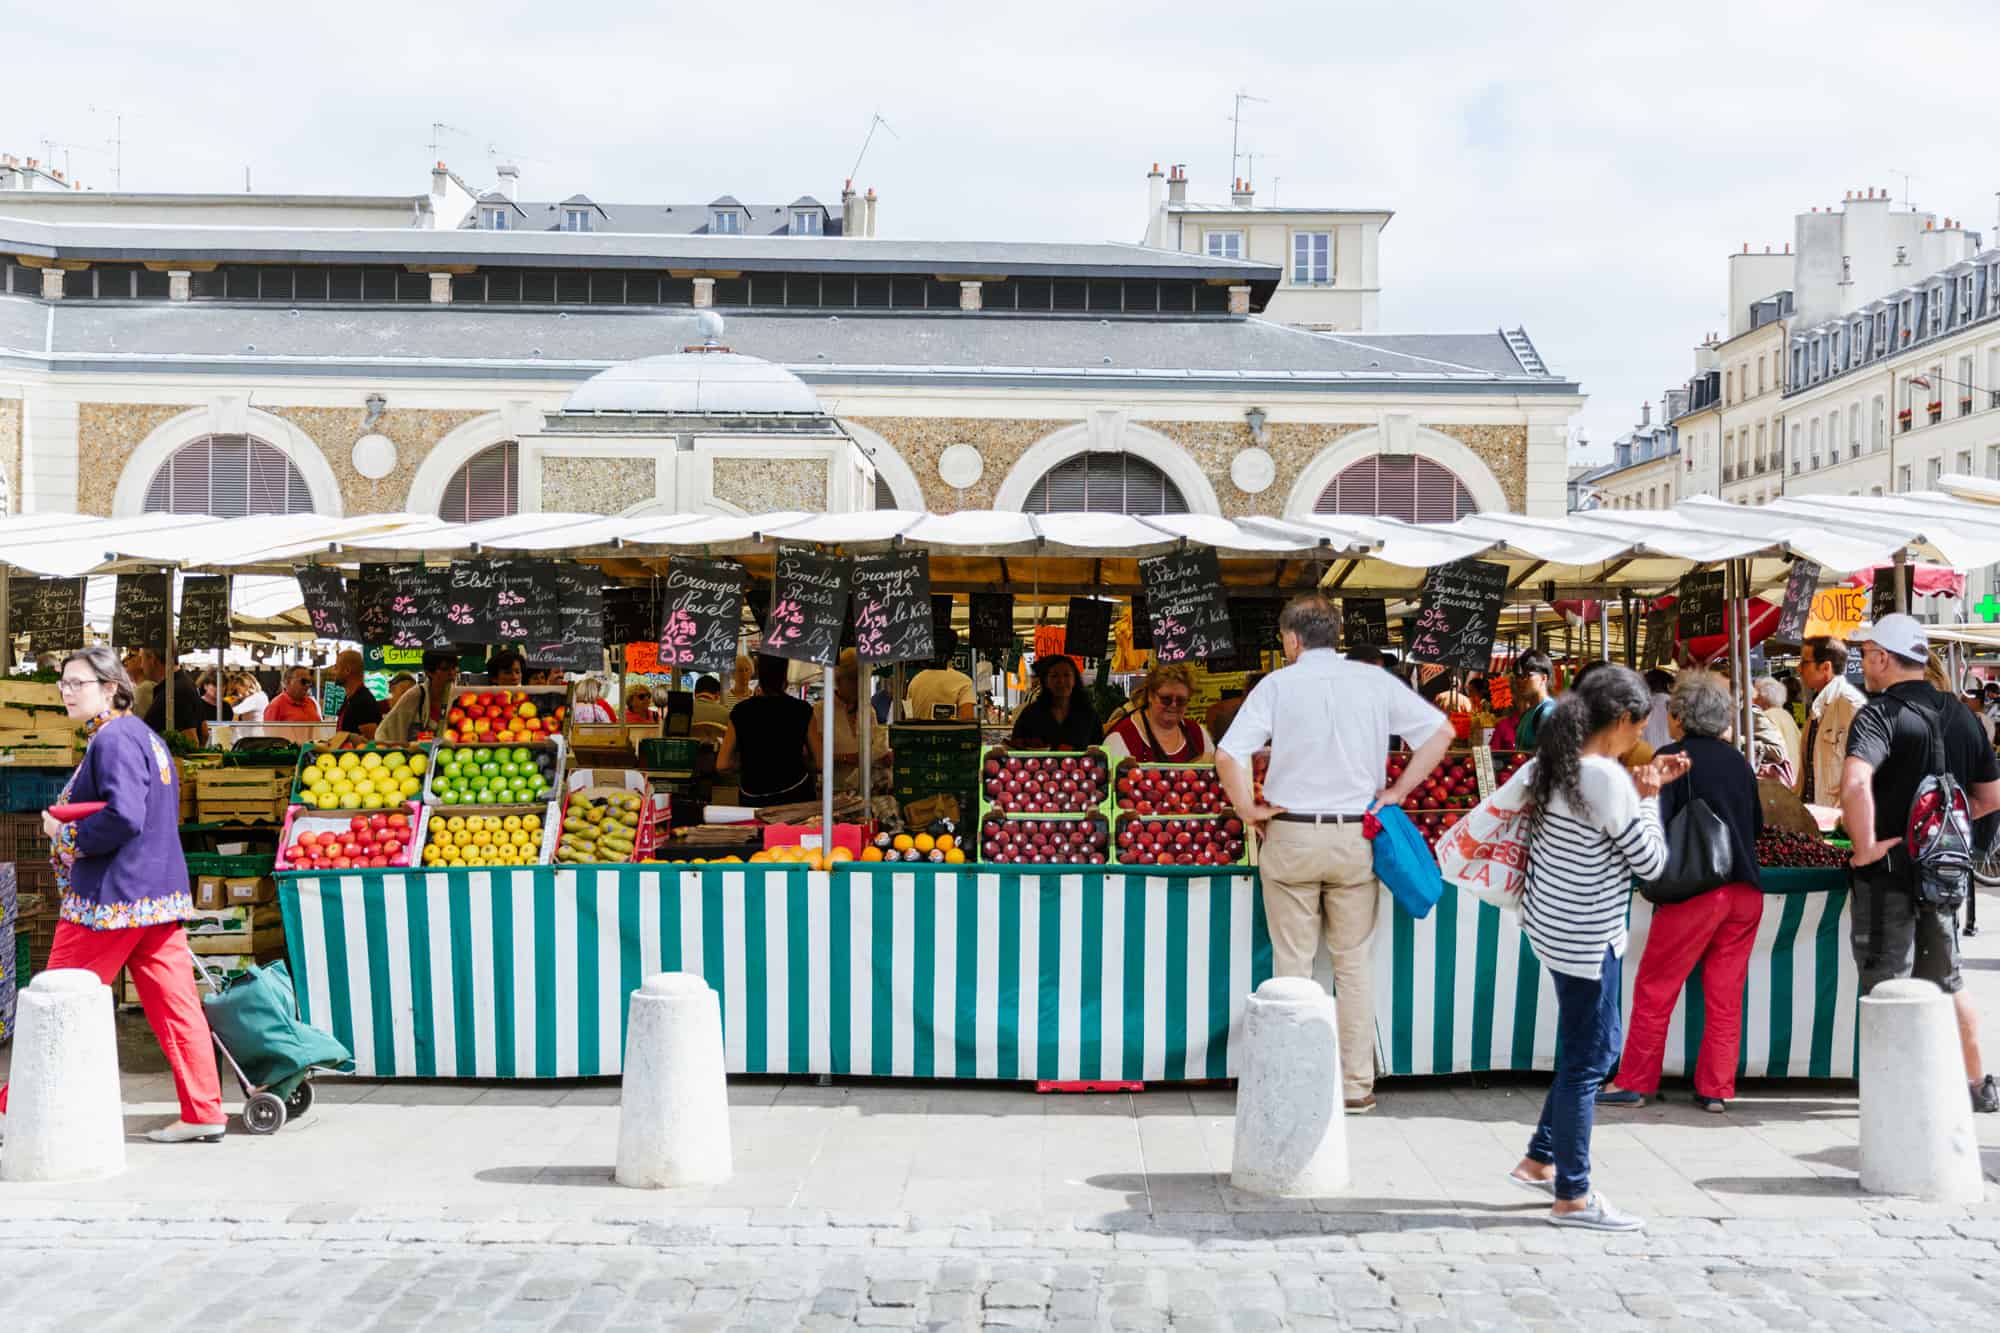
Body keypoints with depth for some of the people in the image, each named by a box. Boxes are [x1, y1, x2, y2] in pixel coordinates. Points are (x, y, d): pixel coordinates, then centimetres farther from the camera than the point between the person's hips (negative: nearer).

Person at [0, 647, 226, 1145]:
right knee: (175, 1006, 6)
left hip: (110, 899, -9)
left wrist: (65, 835, -11)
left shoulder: (113, 739, -13)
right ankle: (203, 1113, 7)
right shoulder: (145, 737, 17)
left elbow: (123, 818, -24)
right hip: (160, 896, 9)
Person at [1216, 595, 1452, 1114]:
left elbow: (1228, 756, -14)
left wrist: (1248, 810, -1)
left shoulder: (1277, 685, -4)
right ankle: (1356, 1084, 14)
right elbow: (1441, 730, 2)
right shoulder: (1374, 681, 1)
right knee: (1354, 962, 10)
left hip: (1290, 836, -2)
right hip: (1355, 838, 2)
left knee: (1292, 962, 7)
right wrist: (1397, 792, 5)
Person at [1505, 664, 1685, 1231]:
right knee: (1587, 1061, 2)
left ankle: (1540, 1159, 30)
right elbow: (1650, 863, -14)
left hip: (1552, 926, 10)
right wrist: (1648, 797, -3)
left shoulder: (1556, 762, 4)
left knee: (1595, 1048, 22)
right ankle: (1572, 1197, 14)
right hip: (1585, 940, -10)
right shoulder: (1608, 779, -22)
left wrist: (1642, 786, 11)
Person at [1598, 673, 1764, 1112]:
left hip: (1695, 890, -6)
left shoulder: (1673, 757, -7)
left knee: (1654, 989, 3)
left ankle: (1633, 1083, 8)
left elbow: (1653, 823, -14)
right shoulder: (1737, 759, 12)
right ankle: (1716, 1089, 12)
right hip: (1746, 891, 6)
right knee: (1725, 993, 9)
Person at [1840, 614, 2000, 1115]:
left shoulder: (1879, 715, -15)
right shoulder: (1960, 715, 8)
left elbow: (1855, 782, -34)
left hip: (1889, 868, -7)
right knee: (1947, 979, 19)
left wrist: (1866, 845, -26)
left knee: (1886, 985, 2)